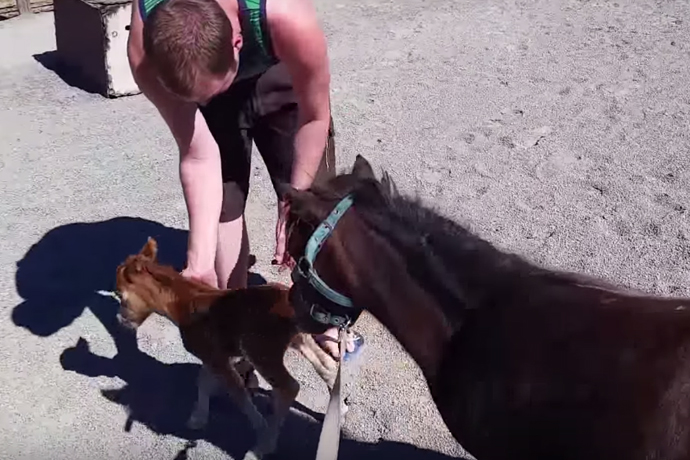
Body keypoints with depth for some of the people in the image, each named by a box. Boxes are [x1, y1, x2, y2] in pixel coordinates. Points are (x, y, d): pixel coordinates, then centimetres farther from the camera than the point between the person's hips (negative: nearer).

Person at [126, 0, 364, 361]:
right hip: (208, 73, 1)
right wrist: (200, 262, -31)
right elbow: (198, 158, -28)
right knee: (221, 202, -5)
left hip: (278, 72, 0)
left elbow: (315, 118, -25)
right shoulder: (145, 50, -36)